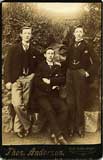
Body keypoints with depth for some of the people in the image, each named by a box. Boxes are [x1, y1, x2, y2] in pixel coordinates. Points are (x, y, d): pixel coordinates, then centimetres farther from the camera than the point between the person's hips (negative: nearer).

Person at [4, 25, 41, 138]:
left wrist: (34, 77, 2)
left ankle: (18, 128, 14)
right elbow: (7, 65, 1)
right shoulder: (14, 49, 4)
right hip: (16, 79, -2)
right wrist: (8, 80, -8)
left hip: (28, 80, 2)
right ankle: (27, 125, 3)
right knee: (17, 104, -16)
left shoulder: (34, 51, 10)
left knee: (24, 105, -1)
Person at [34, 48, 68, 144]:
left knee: (64, 109, -26)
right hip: (42, 95, -3)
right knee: (49, 109, -32)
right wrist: (52, 86, -4)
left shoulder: (57, 67, 19)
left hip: (54, 95, 3)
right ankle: (59, 136, -29)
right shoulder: (40, 66, 12)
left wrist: (50, 81, -6)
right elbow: (37, 81, -2)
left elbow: (63, 80, 5)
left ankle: (54, 134, -21)